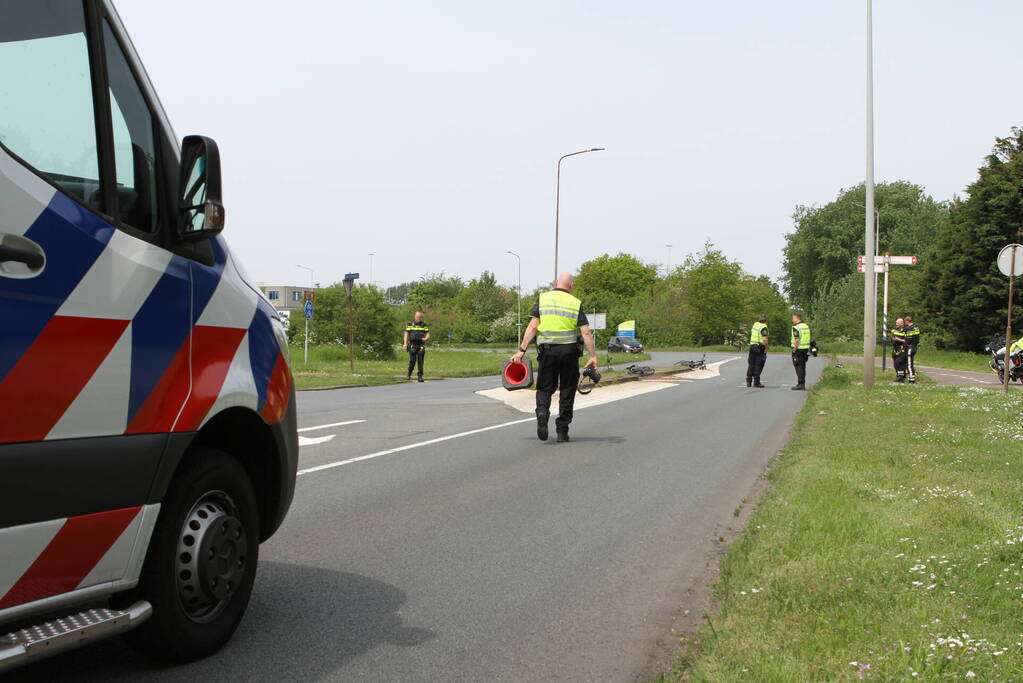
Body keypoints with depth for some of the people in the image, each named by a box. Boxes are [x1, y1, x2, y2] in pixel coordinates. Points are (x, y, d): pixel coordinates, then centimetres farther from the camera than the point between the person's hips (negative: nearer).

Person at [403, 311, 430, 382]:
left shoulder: (424, 325, 10)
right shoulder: (410, 325, 7)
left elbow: (428, 335, 9)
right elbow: (406, 334, 4)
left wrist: (425, 338, -14)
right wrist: (405, 343, -10)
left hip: (421, 346, 1)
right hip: (412, 345, -1)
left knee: (420, 361, -3)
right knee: (412, 360, -11)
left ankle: (420, 377, 1)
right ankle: (409, 374, 10)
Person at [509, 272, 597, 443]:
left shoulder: (542, 299, 3)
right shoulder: (576, 303, 3)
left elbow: (532, 327, -4)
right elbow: (586, 333, -3)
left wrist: (522, 350, -2)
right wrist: (593, 356, -1)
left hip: (548, 350, 0)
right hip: (569, 351, 0)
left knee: (545, 387, 11)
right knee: (567, 391, 9)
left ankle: (542, 411, -19)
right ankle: (562, 432, 11)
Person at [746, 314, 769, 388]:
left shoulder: (755, 324, 8)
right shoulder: (764, 327, -15)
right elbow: (765, 339, -24)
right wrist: (766, 348, -14)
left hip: (752, 346, 7)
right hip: (760, 347, -7)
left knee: (751, 364, 12)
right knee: (758, 365, -2)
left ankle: (749, 382, 11)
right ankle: (756, 382, -2)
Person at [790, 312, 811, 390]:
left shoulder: (796, 327, -14)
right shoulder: (806, 326, 12)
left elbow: (797, 340, -22)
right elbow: (808, 339, 15)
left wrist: (794, 349, -15)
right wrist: (808, 350, 18)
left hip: (798, 349, -8)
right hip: (806, 349, 8)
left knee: (798, 367, -4)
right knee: (802, 367, 14)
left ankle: (800, 384, -5)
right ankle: (802, 384, 18)